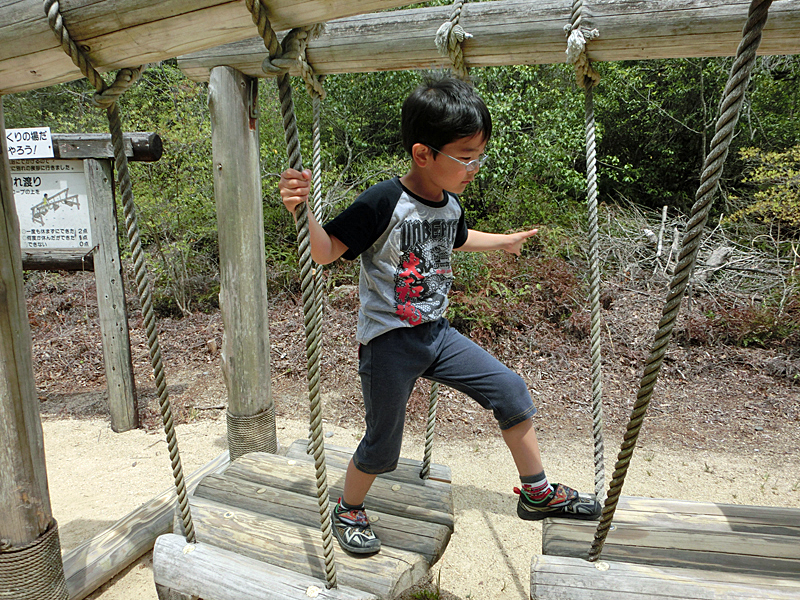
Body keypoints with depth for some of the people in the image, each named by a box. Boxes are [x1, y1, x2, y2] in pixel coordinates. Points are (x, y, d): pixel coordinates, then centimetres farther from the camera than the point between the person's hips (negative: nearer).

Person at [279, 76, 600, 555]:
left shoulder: (451, 205, 3)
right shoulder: (384, 203, -21)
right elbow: (326, 251, -19)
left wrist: (503, 241, 41)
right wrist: (302, 211, -39)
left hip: (437, 333, 7)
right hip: (388, 341, -7)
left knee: (510, 389, 3)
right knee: (383, 445, 7)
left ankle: (538, 493, 22)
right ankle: (349, 511, 39)